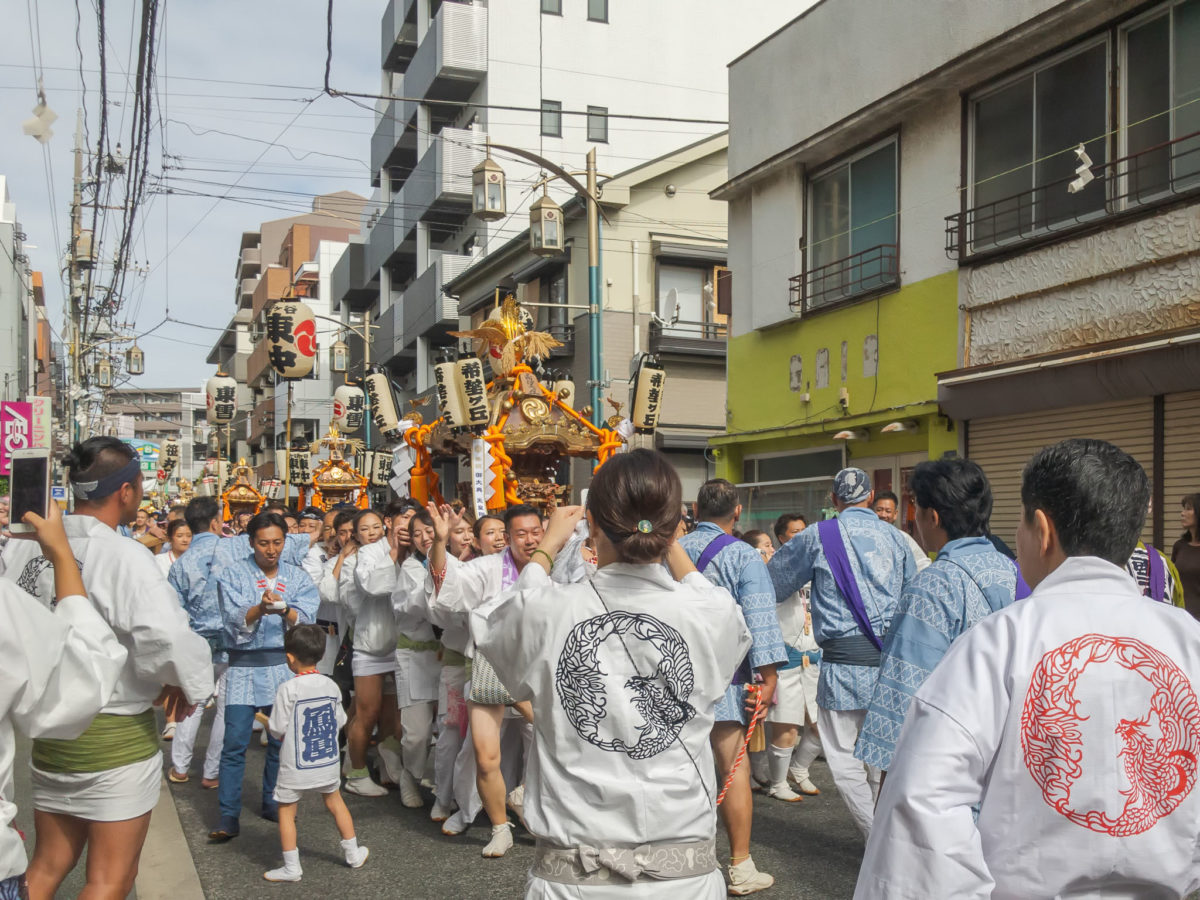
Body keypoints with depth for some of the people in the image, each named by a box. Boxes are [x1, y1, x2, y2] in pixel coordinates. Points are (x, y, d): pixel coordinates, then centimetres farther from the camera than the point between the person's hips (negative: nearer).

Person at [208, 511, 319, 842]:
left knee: (281, 740, 9)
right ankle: (228, 817, 0)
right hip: (244, 665, -2)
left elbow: (306, 620, -5)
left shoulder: (297, 577, 8)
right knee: (235, 743, -6)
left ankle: (272, 802, 25)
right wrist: (260, 608, -29)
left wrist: (285, 610, -25)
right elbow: (234, 621, -11)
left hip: (285, 665, 2)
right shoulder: (234, 574, 2)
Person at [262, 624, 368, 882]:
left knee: (286, 811, 9)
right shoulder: (331, 686, -3)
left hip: (295, 766, -5)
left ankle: (291, 867, 10)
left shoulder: (288, 689, -18)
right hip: (327, 761, 5)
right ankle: (353, 853, 30)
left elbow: (278, 729, -16)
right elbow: (340, 721, 3)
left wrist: (272, 728, 6)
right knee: (335, 803, 22)